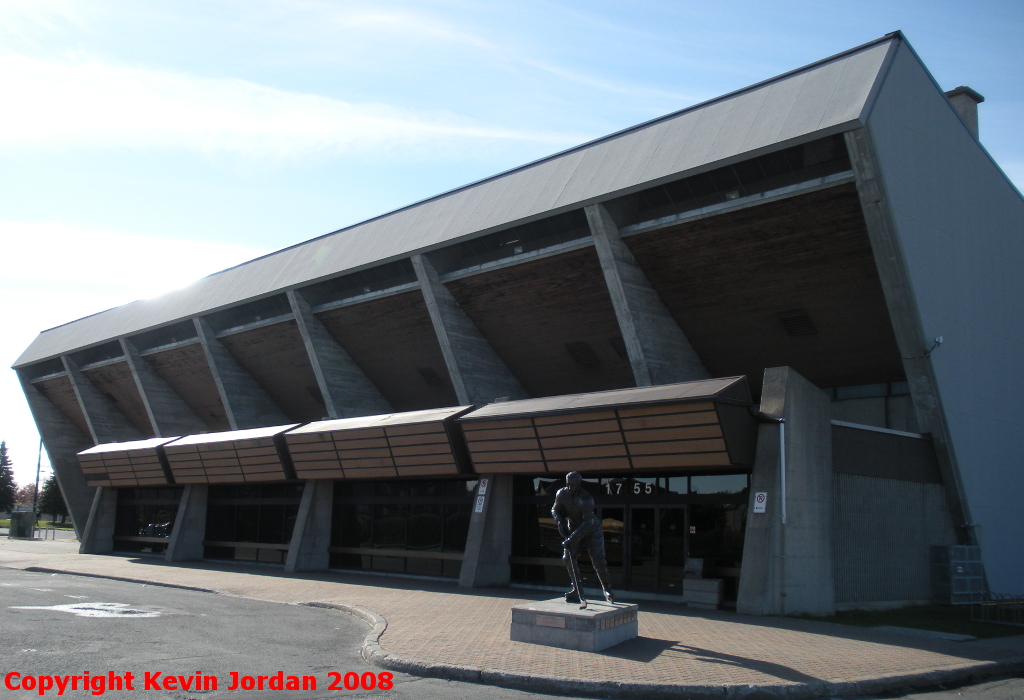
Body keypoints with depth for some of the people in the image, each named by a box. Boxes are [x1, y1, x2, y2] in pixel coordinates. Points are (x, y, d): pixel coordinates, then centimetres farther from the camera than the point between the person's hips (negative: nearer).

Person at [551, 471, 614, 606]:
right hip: (574, 530, 5)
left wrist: (573, 538, -43)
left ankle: (606, 588, 13)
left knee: (598, 561, -10)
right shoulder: (561, 494, -13)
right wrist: (560, 522, -16)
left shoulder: (586, 499, -30)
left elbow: (587, 523, -35)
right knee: (568, 558, -13)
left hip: (592, 530, -5)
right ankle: (577, 590, -2)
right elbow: (555, 510, 4)